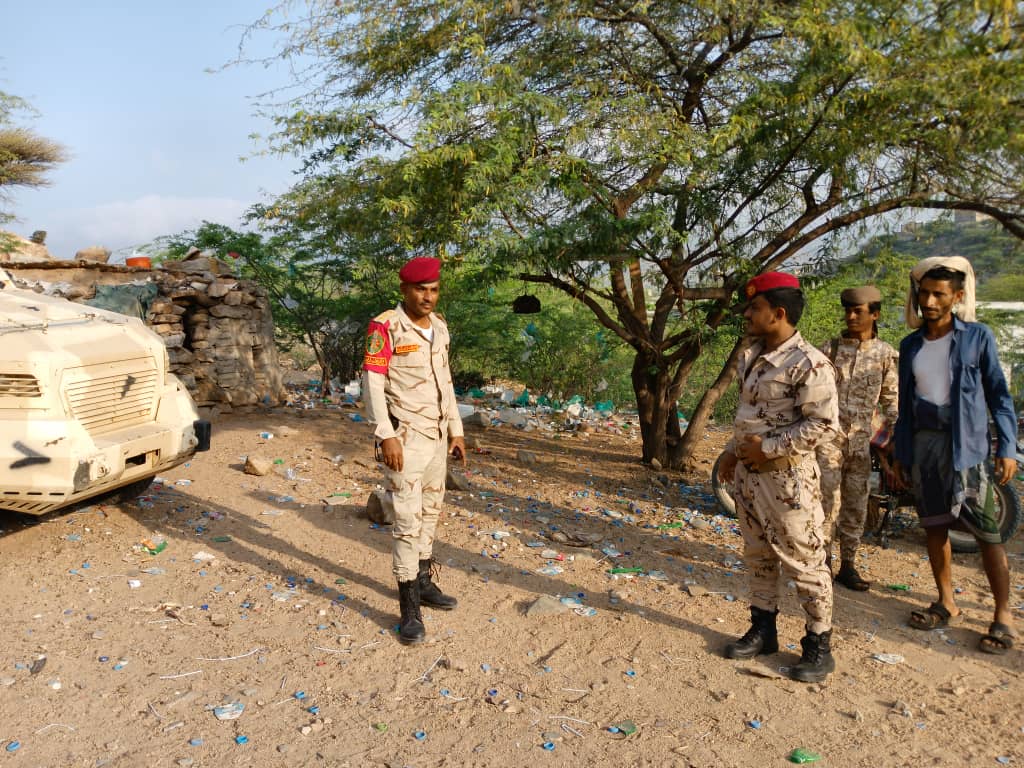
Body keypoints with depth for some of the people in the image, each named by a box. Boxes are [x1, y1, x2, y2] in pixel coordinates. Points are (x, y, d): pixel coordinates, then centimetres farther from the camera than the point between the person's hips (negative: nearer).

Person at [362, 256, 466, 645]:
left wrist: (456, 430, 13)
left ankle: (423, 583, 31)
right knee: (409, 521, -6)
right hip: (404, 438, -7)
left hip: (436, 436, 7)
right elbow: (373, 382, -15)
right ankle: (409, 609, 2)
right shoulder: (385, 327, -12)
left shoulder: (439, 326, 9)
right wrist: (386, 435, -22)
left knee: (430, 512, 16)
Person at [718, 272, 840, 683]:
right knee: (758, 556, 17)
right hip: (748, 472, 8)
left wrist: (768, 448, -19)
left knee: (804, 563, 3)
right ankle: (763, 629, 32)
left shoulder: (808, 364, -18)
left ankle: (819, 645, 19)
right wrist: (733, 450, 11)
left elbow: (824, 425, -21)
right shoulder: (750, 357, 9)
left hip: (787, 478, -8)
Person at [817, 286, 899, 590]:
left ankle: (848, 566, 21)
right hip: (829, 435, -2)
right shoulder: (830, 348, 1)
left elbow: (891, 400, 8)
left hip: (861, 439, 2)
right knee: (828, 502, -5)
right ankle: (823, 562, 7)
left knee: (856, 506, 8)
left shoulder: (886, 354, 4)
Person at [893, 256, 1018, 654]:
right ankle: (947, 605, 24)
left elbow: (998, 394, -1)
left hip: (967, 445, -4)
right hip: (924, 444, 4)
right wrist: (901, 453, 12)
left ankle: (1003, 614, 11)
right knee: (934, 527, 11)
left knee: (987, 531, -2)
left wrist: (1007, 447, -8)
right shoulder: (910, 345, 9)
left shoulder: (977, 336, -3)